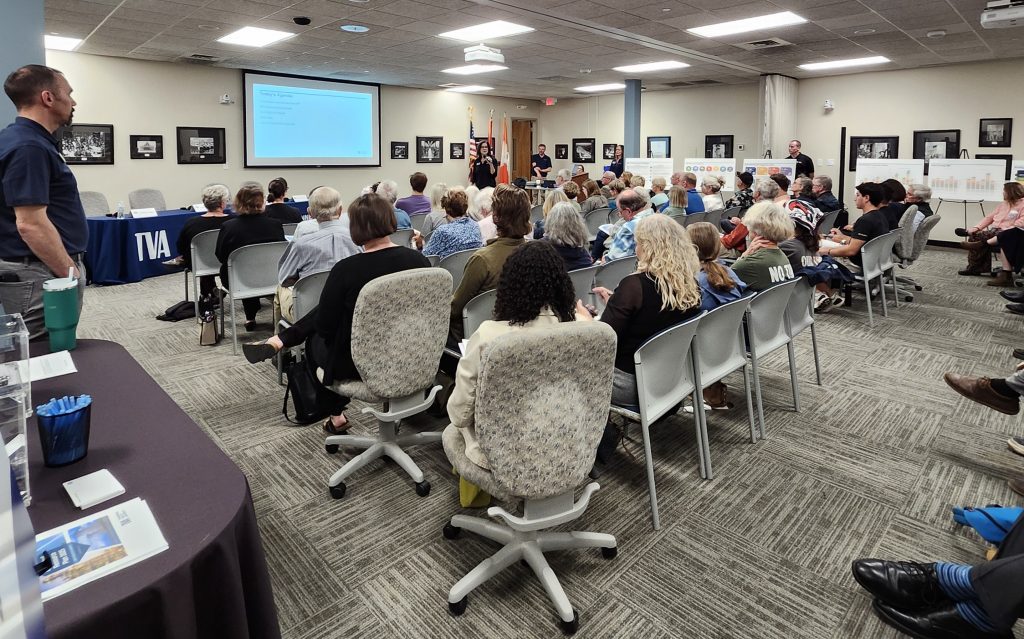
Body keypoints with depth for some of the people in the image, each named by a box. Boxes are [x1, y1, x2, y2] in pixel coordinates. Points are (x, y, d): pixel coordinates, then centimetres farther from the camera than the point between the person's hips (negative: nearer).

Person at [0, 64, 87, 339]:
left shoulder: (32, 140, 14)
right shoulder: (28, 147, -17)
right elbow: (31, 224, -23)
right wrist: (72, 275, -17)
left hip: (52, 272, 10)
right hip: (40, 277, -10)